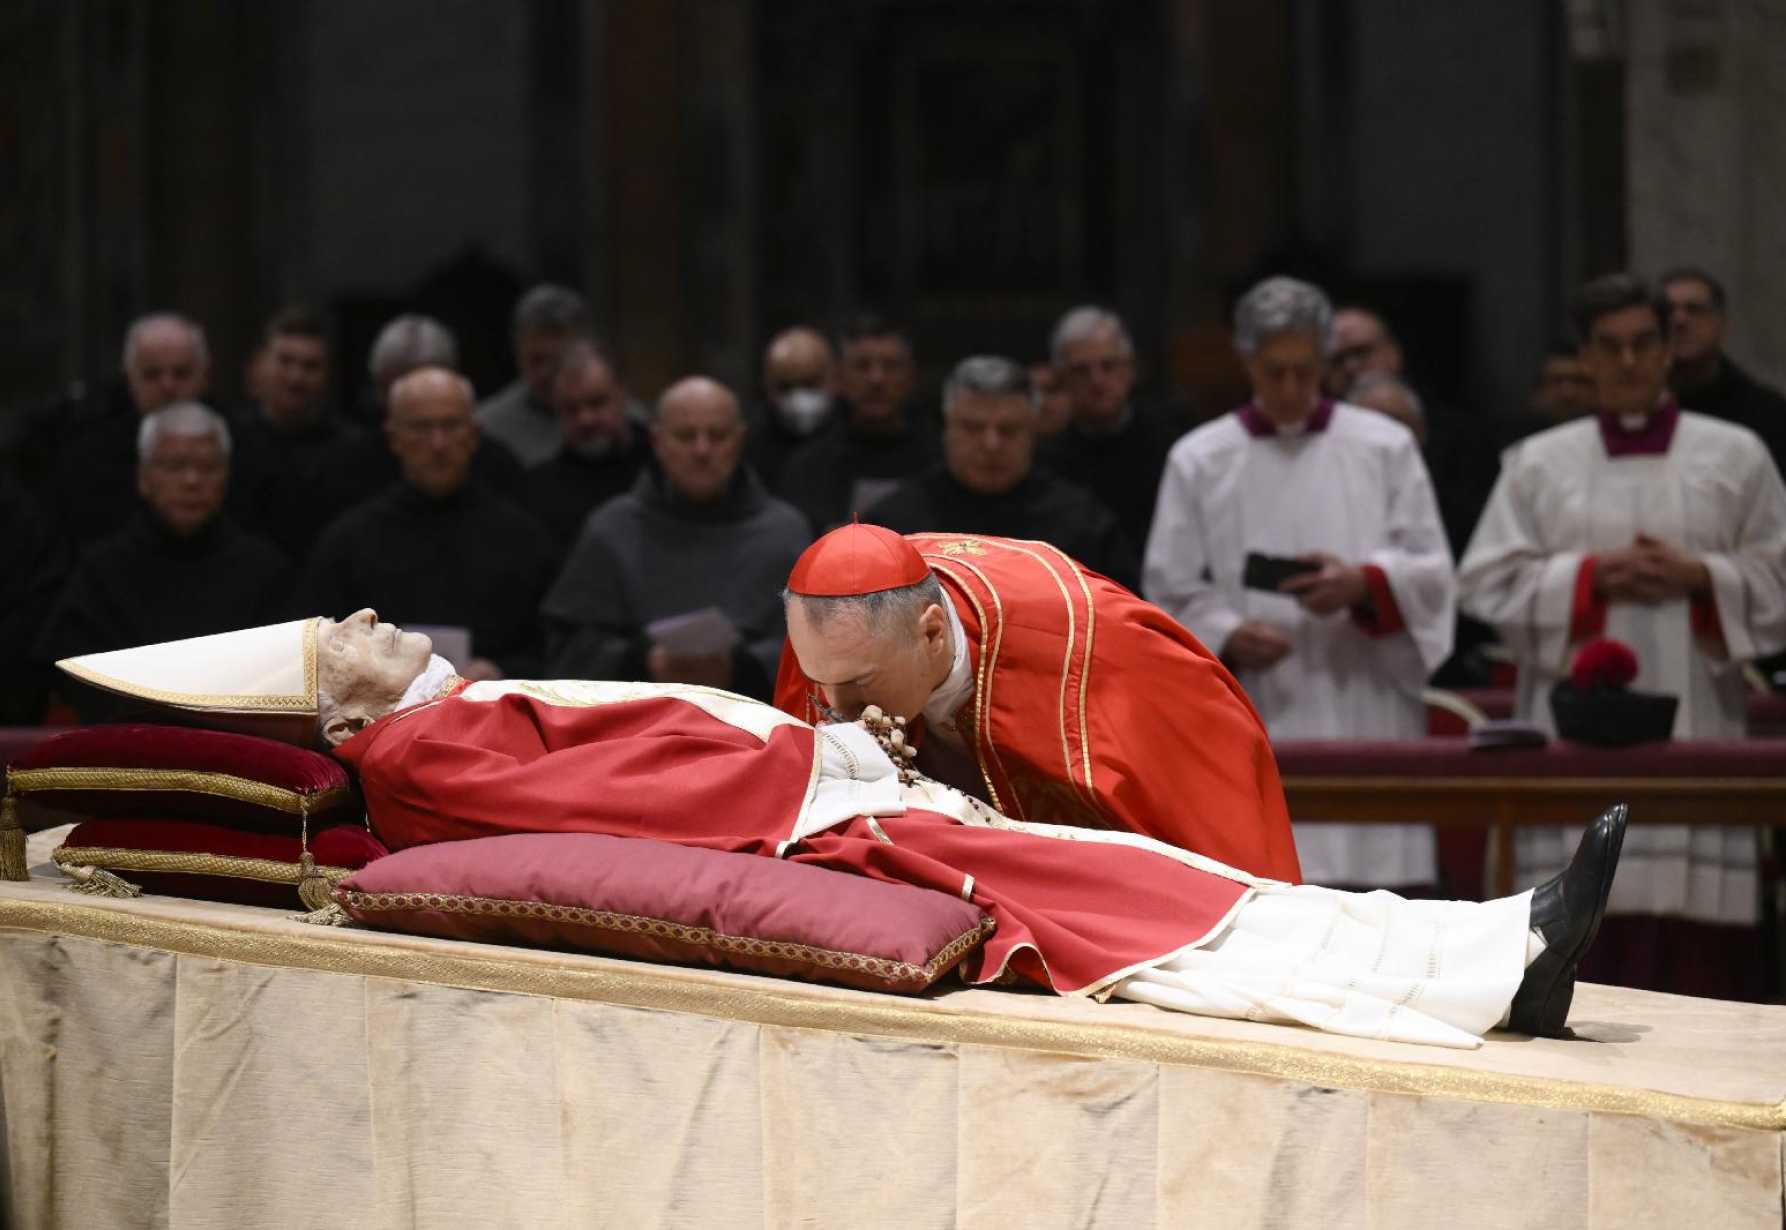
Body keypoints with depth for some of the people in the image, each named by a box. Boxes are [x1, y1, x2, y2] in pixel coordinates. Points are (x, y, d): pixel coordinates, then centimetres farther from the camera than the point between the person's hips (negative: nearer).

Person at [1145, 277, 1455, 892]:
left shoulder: (1386, 447, 9)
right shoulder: (1199, 461, 7)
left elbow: (1431, 571, 6)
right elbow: (1171, 593, 5)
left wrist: (1365, 583, -14)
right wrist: (1227, 637, -14)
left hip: (1367, 714, 1)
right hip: (1254, 724, -1)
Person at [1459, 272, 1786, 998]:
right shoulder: (1538, 464, 10)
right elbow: (1488, 584, 4)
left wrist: (1699, 578, -8)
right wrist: (1591, 576, -8)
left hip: (1693, 725, 0)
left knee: (1697, 936, -4)